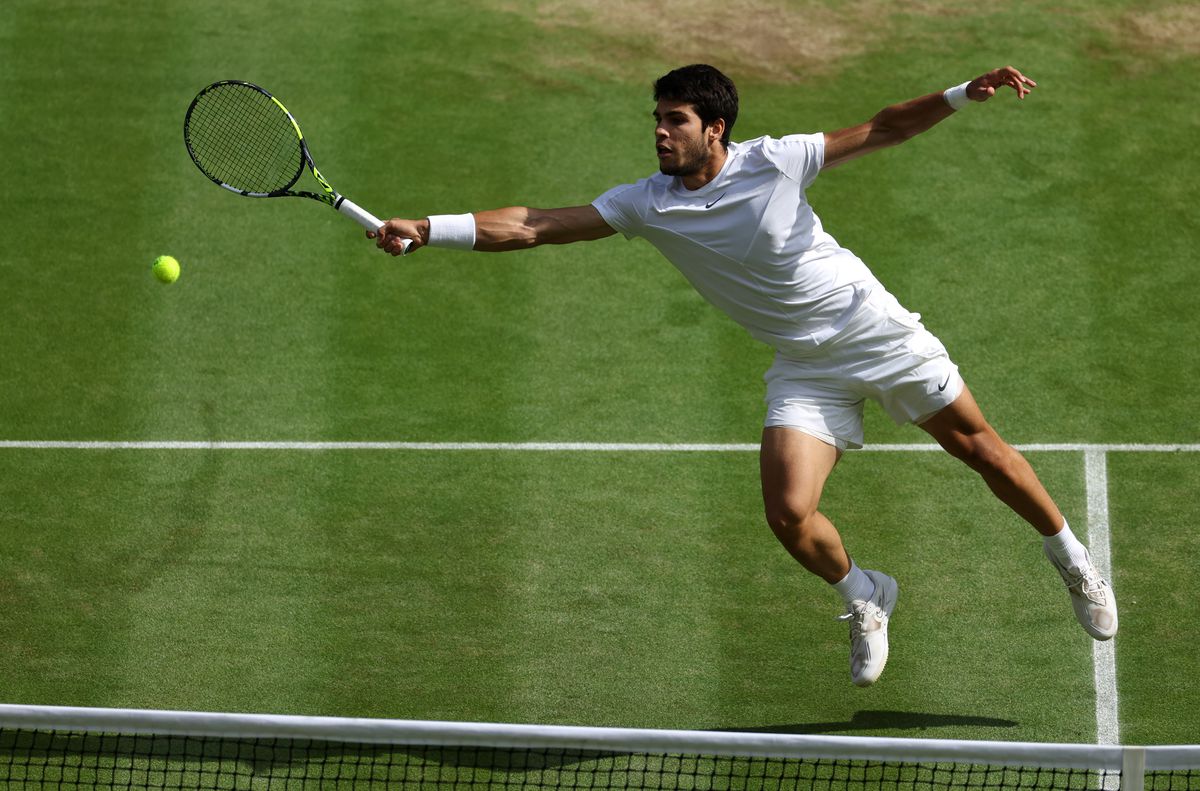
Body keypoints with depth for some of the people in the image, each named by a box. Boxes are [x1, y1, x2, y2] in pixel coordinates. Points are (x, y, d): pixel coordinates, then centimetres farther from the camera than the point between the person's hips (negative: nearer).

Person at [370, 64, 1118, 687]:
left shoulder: (775, 161, -17)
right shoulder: (646, 204, -10)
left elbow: (881, 130, -9)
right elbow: (530, 226, -14)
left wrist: (964, 95, -21)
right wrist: (425, 230, -22)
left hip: (876, 330, -2)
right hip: (806, 370, 2)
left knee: (981, 448, 6)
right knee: (790, 516, -14)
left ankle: (1073, 560, 32)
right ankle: (864, 597, 18)